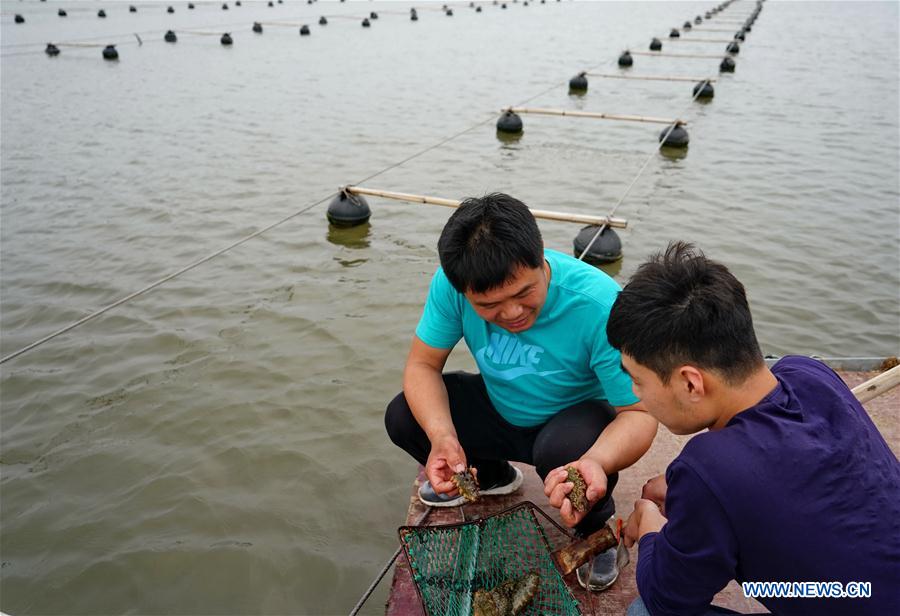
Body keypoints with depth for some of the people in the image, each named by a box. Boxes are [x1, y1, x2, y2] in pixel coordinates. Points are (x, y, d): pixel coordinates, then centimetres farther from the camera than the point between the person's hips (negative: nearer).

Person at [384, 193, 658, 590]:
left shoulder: (598, 304, -35)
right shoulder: (451, 284, -26)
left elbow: (640, 413, -30)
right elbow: (422, 366, -16)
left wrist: (597, 462, -52)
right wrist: (442, 435, -36)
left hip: (575, 417, -4)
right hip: (500, 410, 4)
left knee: (565, 450, -37)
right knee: (402, 418, -14)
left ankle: (598, 529, 3)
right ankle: (492, 475, 19)